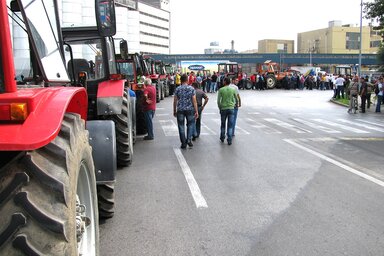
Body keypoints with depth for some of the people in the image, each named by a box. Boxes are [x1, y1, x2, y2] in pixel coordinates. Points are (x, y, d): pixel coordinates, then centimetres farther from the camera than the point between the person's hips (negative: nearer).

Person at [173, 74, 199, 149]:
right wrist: (196, 111, -1)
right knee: (190, 124, 16)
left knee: (181, 126, 8)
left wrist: (174, 111, 11)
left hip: (180, 110, 0)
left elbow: (175, 101, 1)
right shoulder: (191, 89, -3)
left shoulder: (177, 89, -1)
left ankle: (183, 143, 9)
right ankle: (189, 139, 3)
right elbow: (194, 101, -5)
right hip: (190, 110, 0)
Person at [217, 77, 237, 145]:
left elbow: (218, 100, -4)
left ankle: (222, 138, 27)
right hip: (231, 109, 0)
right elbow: (236, 99, 11)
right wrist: (235, 104, 29)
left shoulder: (221, 90, -4)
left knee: (223, 124, 15)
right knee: (230, 125, 3)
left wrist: (220, 108, 10)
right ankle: (229, 140, 1)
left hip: (223, 109, 0)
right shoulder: (233, 89, 1)